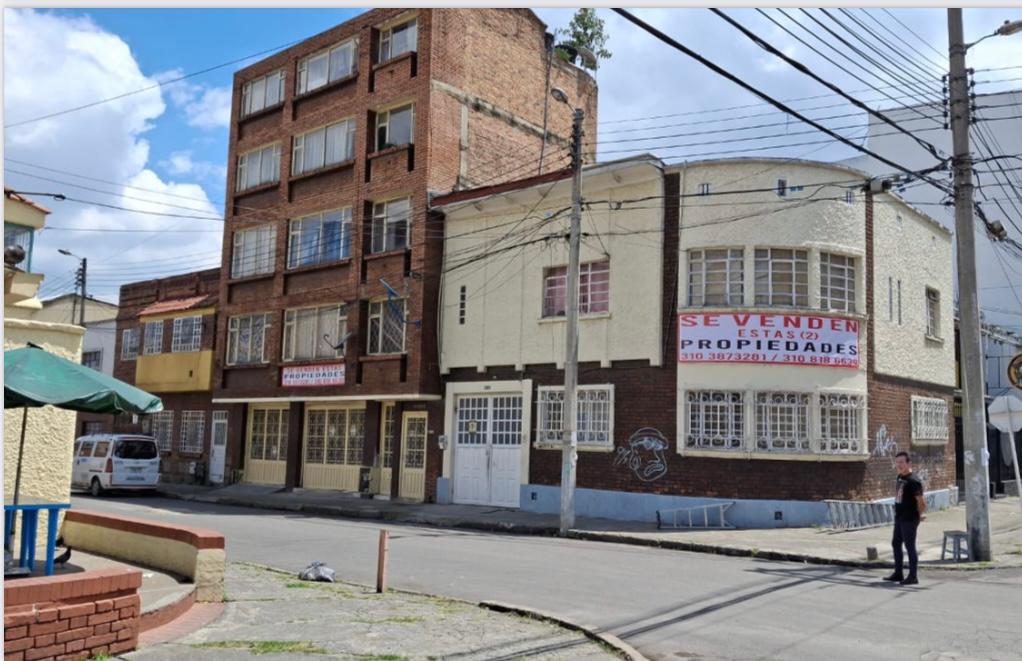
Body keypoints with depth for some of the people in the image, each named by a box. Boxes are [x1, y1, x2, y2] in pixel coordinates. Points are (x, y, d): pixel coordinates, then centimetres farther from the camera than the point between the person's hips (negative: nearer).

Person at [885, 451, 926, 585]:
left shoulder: (913, 481, -18)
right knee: (896, 544, 15)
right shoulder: (900, 477, 9)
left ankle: (913, 576, 7)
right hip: (899, 518, 9)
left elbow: (921, 501, -21)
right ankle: (898, 573, 25)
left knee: (910, 546, -2)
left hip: (909, 520, -9)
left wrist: (919, 515, -8)